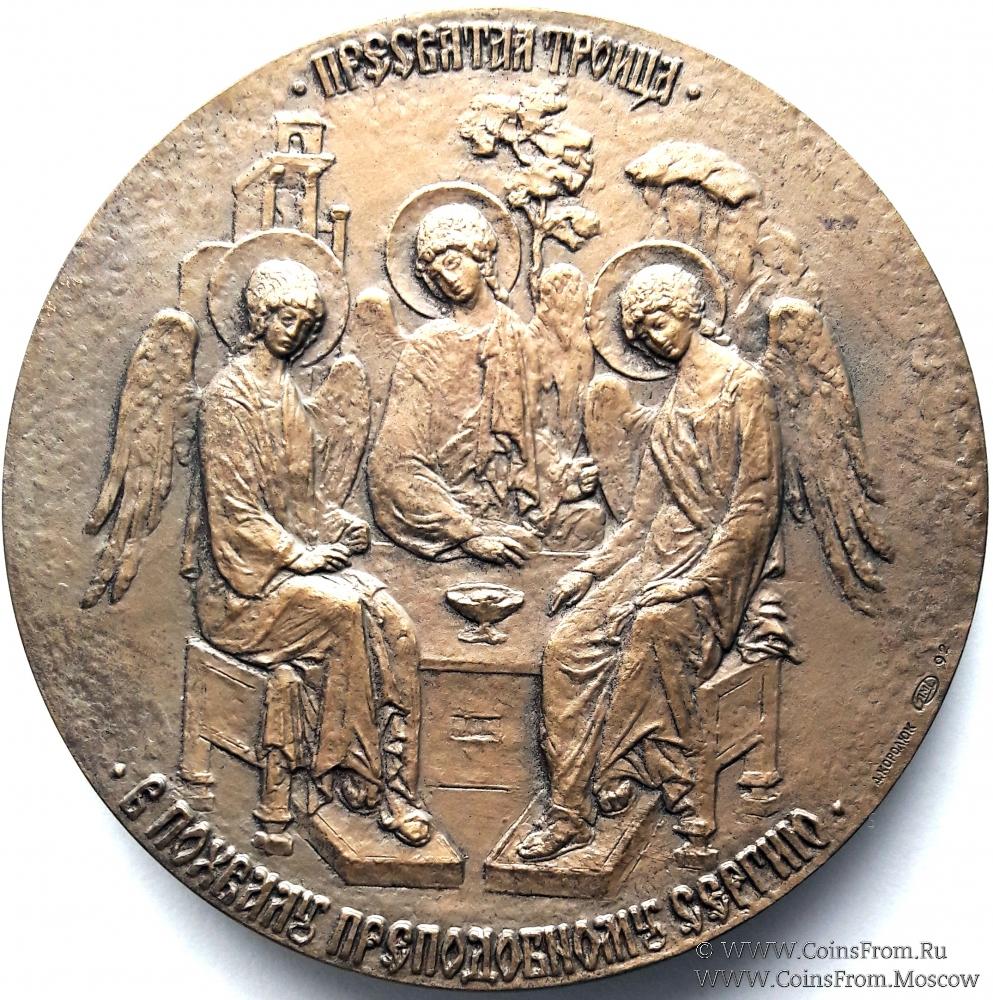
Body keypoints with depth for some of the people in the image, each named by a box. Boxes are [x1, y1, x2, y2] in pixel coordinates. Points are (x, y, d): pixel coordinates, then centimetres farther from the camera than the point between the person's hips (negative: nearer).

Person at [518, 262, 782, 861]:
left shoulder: (744, 383, -3)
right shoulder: (677, 396, 21)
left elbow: (757, 503, -12)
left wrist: (696, 579, -20)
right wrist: (590, 569, 7)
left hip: (723, 557, -7)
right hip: (662, 550, 7)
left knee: (650, 625, -35)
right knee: (571, 642, -13)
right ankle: (571, 812, -12)